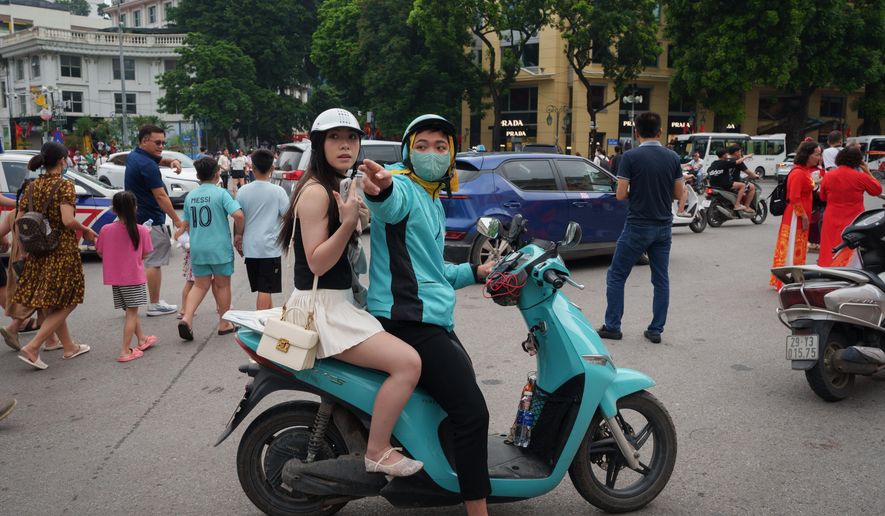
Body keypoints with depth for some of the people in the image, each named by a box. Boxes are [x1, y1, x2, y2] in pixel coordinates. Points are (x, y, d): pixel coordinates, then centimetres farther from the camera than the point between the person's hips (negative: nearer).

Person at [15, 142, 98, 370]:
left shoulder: (32, 186, 6)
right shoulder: (65, 185, -13)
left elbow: (19, 220, 6)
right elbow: (68, 221, -23)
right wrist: (85, 230, -6)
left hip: (38, 252, 7)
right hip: (63, 251, -7)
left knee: (53, 304, 17)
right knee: (65, 304, 4)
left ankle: (70, 347, 31)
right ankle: (32, 348, -6)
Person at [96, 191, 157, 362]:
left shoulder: (106, 230, -7)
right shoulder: (141, 231, -13)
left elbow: (100, 252, 3)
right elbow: (144, 255, -4)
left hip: (115, 278, 4)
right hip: (134, 277, -4)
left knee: (131, 311, 19)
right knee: (132, 312, 3)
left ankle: (142, 339, 37)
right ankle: (125, 351, 0)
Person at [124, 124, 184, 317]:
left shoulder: (133, 156, 10)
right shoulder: (147, 165, -19)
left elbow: (159, 159, 22)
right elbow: (160, 196, -20)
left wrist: (172, 161, -2)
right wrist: (177, 220, -16)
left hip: (135, 217, 10)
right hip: (151, 220, -10)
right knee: (154, 262, -2)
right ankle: (154, 305, 4)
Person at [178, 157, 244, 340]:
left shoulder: (190, 196, 6)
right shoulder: (220, 193, -10)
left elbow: (186, 224, 14)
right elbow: (238, 215, -22)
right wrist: (239, 232, -6)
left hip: (197, 248, 4)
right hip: (219, 248, -4)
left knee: (200, 285, 15)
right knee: (222, 285, 10)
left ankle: (186, 318, -4)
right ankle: (224, 324, 20)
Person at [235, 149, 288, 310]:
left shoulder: (243, 191, 1)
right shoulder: (277, 191, -8)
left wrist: (237, 239, 16)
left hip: (250, 248, 4)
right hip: (270, 248, -4)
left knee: (263, 288, 16)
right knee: (265, 290, -2)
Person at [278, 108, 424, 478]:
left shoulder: (336, 188, 15)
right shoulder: (315, 191, -15)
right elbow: (317, 263, -20)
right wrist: (347, 223, -31)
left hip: (338, 302, 11)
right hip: (322, 307, -11)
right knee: (407, 362, -22)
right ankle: (377, 452, -7)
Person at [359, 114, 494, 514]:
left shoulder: (434, 203, 21)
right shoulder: (404, 189, -9)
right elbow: (390, 202, -37)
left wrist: (473, 273, 24)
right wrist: (380, 187, -59)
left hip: (435, 321, 10)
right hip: (409, 320, -10)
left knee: (466, 382, 28)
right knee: (473, 413, -16)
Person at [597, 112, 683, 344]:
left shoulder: (630, 157, -11)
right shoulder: (672, 157, 2)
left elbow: (620, 194, -12)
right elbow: (678, 193, 7)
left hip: (637, 227, -4)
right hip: (663, 227, 5)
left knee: (616, 276, 7)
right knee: (661, 279, 11)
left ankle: (612, 327, 9)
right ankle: (656, 330, 14)